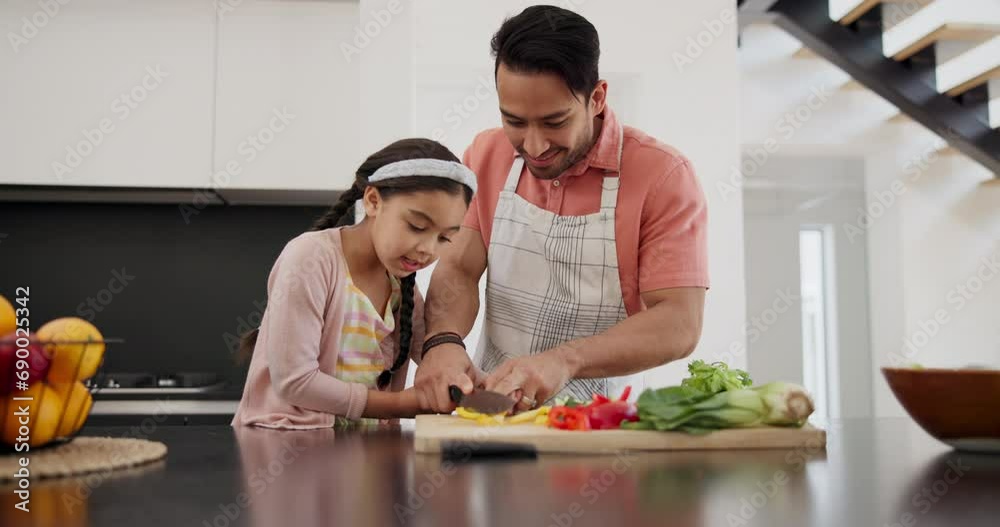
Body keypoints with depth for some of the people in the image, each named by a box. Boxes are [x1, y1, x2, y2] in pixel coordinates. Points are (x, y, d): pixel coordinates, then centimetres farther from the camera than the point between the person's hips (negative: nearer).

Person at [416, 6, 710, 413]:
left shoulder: (664, 175, -12)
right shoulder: (485, 155, 3)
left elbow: (679, 325, -16)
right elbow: (458, 268, -1)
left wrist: (564, 360, -30)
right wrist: (444, 341, -22)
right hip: (491, 403, 3)